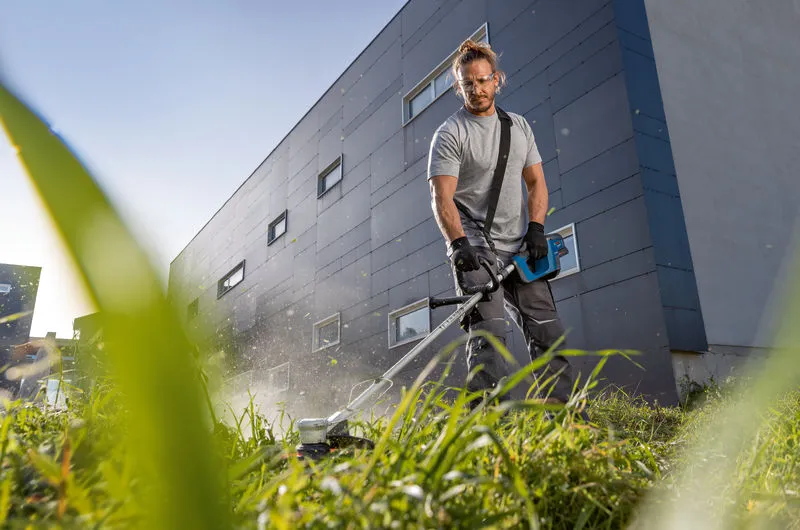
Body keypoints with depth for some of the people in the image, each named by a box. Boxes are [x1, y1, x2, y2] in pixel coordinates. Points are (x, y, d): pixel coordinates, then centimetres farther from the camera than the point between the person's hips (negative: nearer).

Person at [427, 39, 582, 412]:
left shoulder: (519, 126, 16)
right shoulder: (450, 134, -2)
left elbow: (536, 182, 14)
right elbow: (442, 198, -13)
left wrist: (535, 228, -3)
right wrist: (459, 243, -28)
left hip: (519, 249, 5)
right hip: (474, 249, -5)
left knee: (548, 333, 3)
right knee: (489, 332, -16)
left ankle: (561, 410, 12)